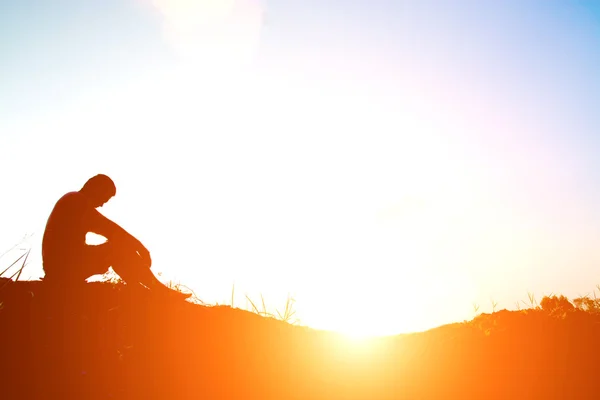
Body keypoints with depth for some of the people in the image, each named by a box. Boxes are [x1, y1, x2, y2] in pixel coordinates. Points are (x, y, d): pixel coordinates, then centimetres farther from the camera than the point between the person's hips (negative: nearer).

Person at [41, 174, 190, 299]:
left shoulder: (72, 201, 20)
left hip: (60, 266, 10)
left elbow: (108, 230, 20)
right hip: (65, 267, -10)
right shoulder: (77, 202, -11)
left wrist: (136, 246, 13)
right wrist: (140, 247, -9)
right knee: (122, 248, -11)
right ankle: (158, 290, -7)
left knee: (119, 252, 12)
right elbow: (111, 230, -16)